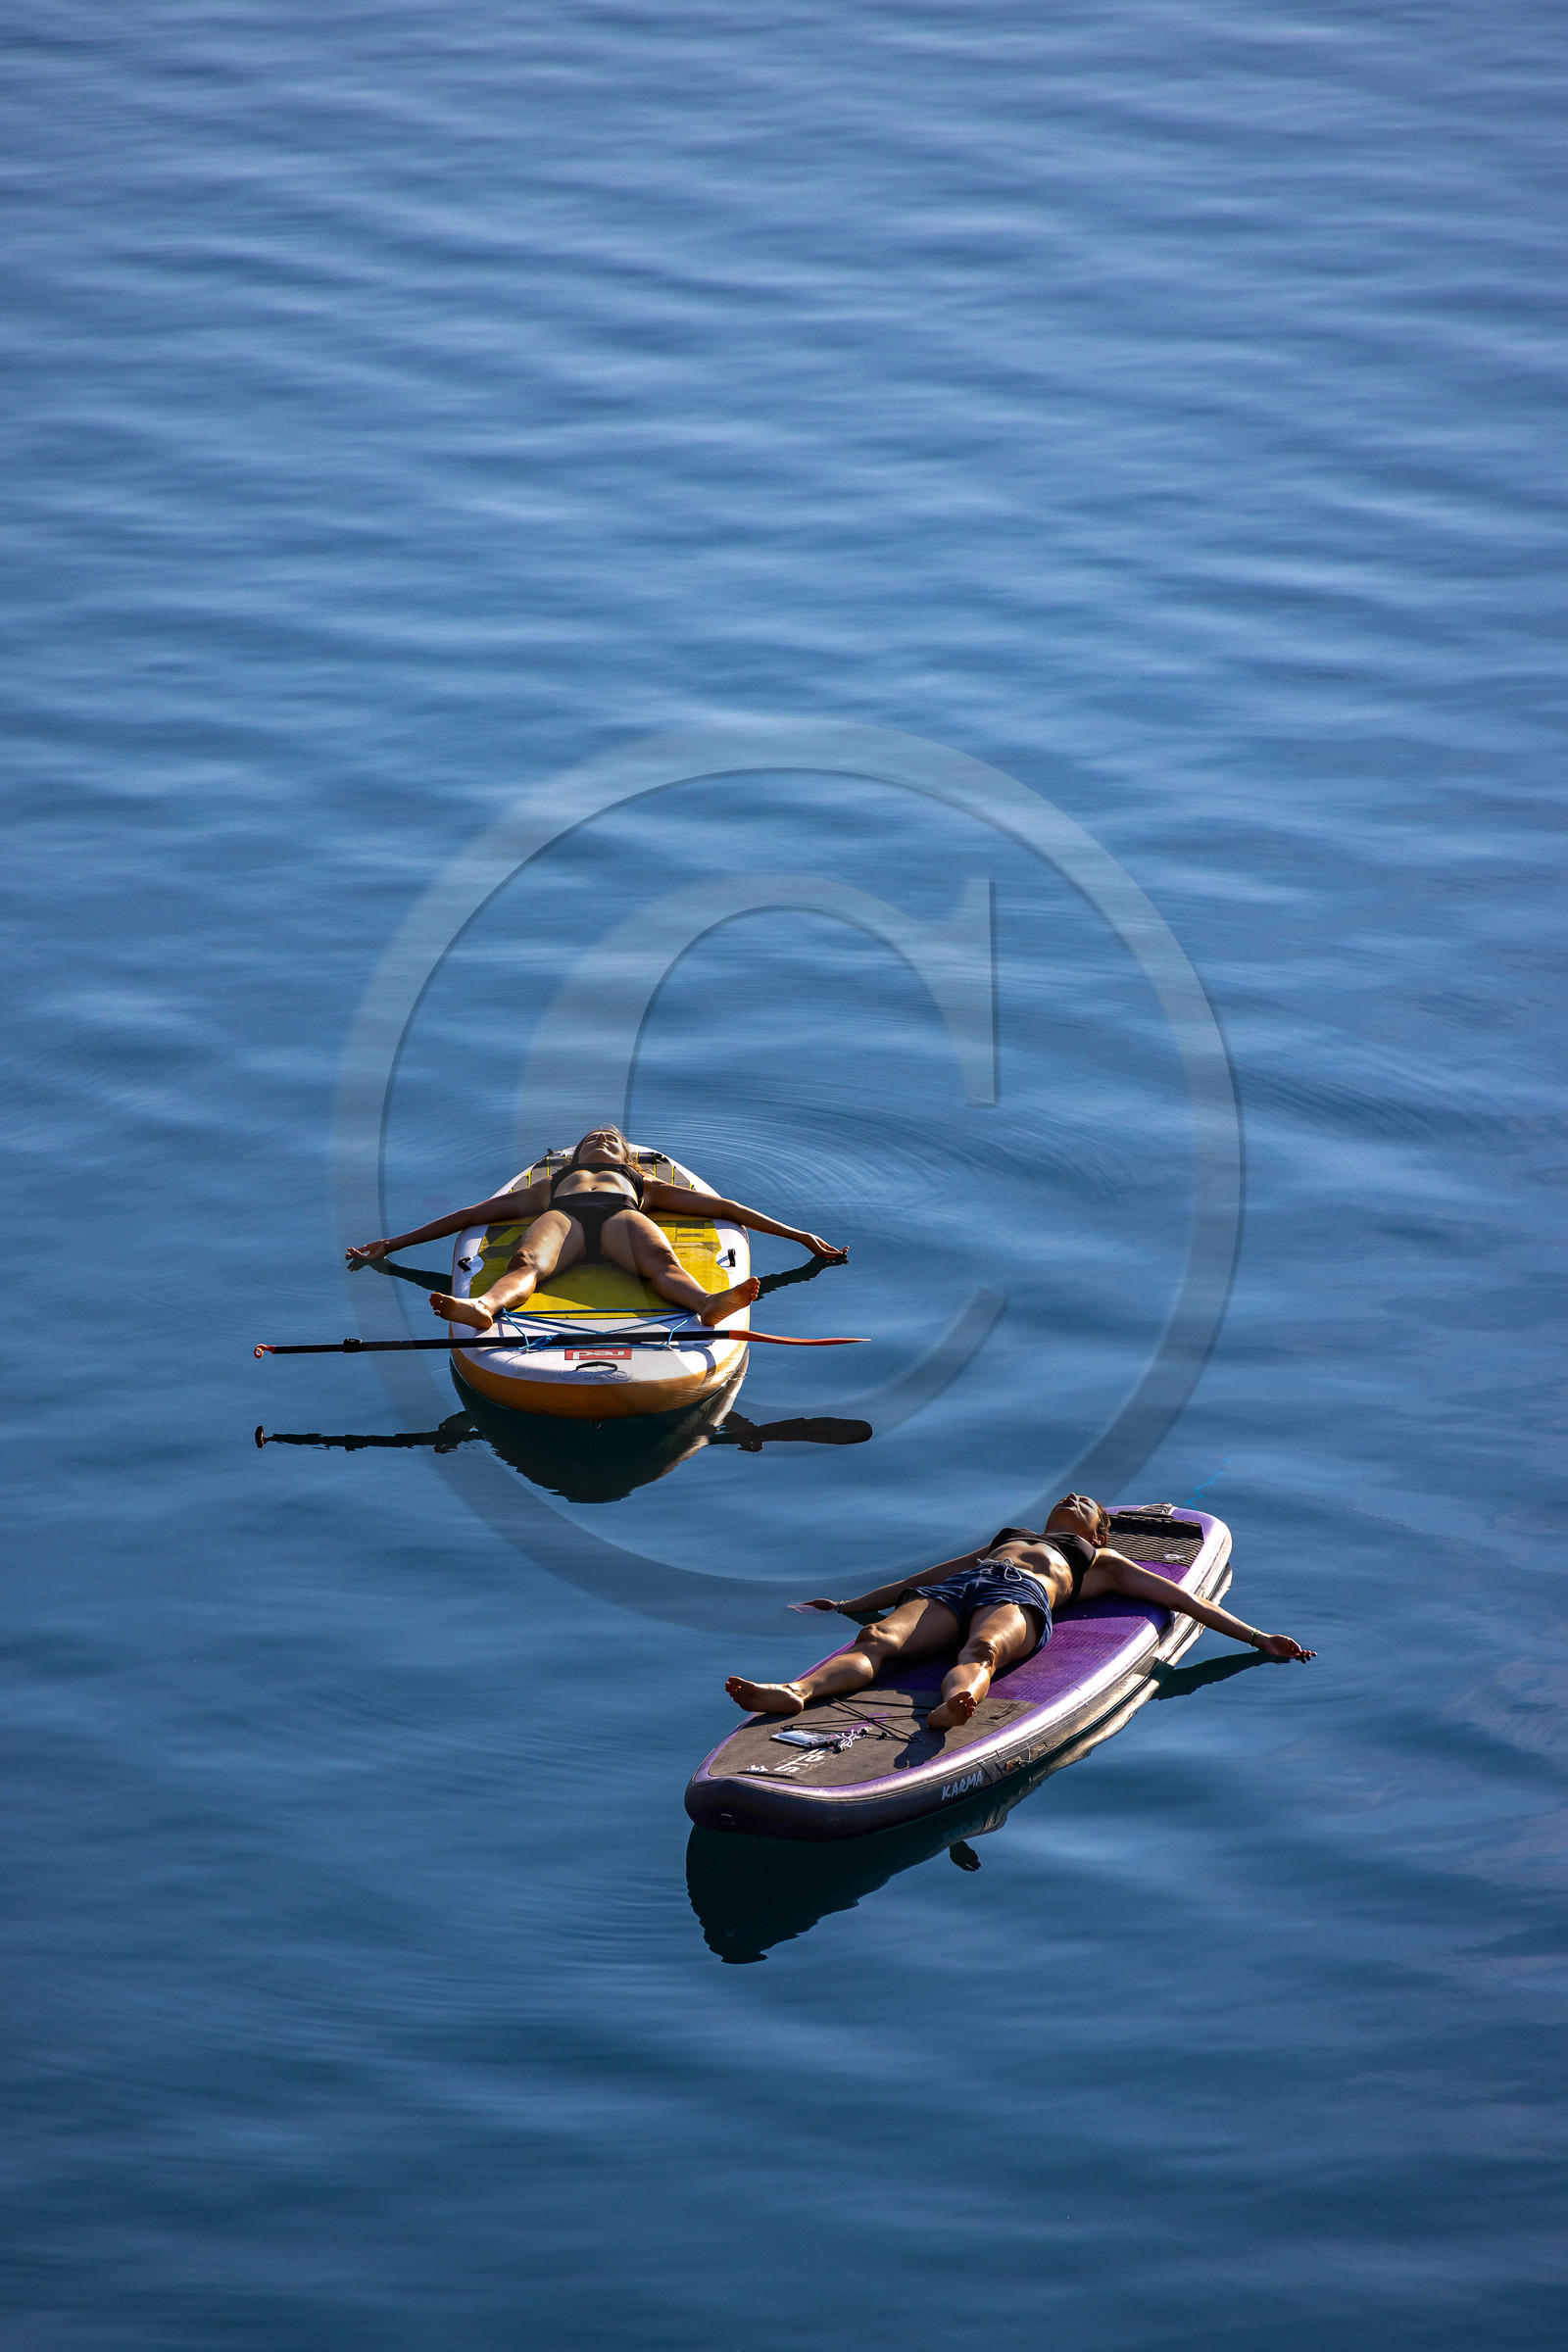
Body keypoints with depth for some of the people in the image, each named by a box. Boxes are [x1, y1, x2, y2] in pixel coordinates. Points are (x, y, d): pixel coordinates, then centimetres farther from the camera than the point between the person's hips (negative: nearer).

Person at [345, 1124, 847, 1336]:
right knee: (527, 1264, -38)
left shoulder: (645, 1185, 44)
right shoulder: (549, 1184, 46)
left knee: (662, 1261, -38)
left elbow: (722, 1207, 36)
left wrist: (800, 1236, 27)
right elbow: (472, 1214, 42)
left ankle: (707, 1304, -72)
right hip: (561, 1216, 0)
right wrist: (390, 1245, 37)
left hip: (622, 1215, 0)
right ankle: (484, 1307, -72)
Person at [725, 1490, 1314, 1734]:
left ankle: (952, 1705, -77)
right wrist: (845, 1606, 45)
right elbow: (918, 1579, 47)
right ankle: (794, 1692, -59)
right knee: (878, 1640, -31)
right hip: (954, 1592, 3)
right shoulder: (1006, 1536, 47)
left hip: (1020, 1599, -3)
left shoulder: (1103, 1562, 37)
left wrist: (1257, 1639, 19)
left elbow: (1184, 1599, 29)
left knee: (981, 1650, -42)